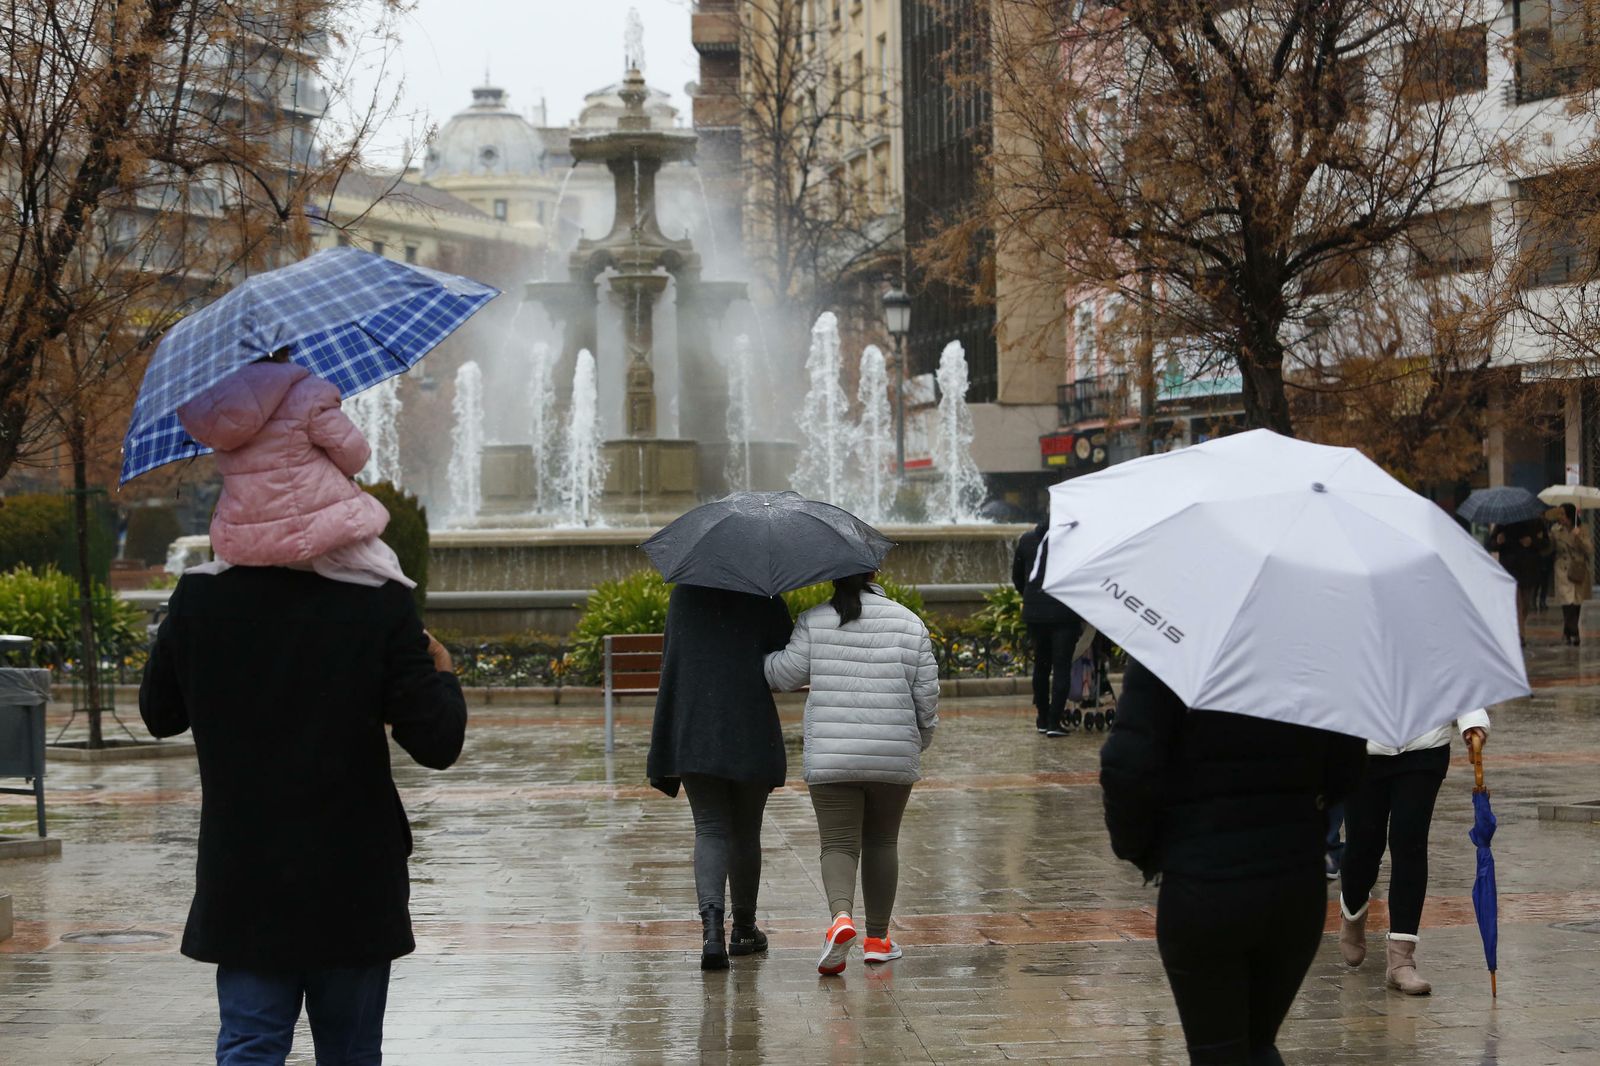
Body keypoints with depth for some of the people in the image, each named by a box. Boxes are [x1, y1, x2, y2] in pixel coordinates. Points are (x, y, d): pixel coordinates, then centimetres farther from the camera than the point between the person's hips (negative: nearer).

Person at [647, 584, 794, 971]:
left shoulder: (683, 595, 4)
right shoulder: (765, 601, -3)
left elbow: (671, 660, 8)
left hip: (695, 732, 1)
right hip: (752, 735, -1)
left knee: (710, 830, 0)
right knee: (746, 833, 13)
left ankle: (712, 927, -21)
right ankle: (743, 930, 24)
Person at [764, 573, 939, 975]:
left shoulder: (814, 621, -1)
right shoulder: (910, 623, 3)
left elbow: (786, 673, -1)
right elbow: (927, 692, 4)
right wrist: (921, 739, 19)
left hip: (831, 757, -1)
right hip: (895, 757, 1)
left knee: (838, 843, 0)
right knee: (881, 841, 16)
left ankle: (841, 916, -26)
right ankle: (877, 938, 20)